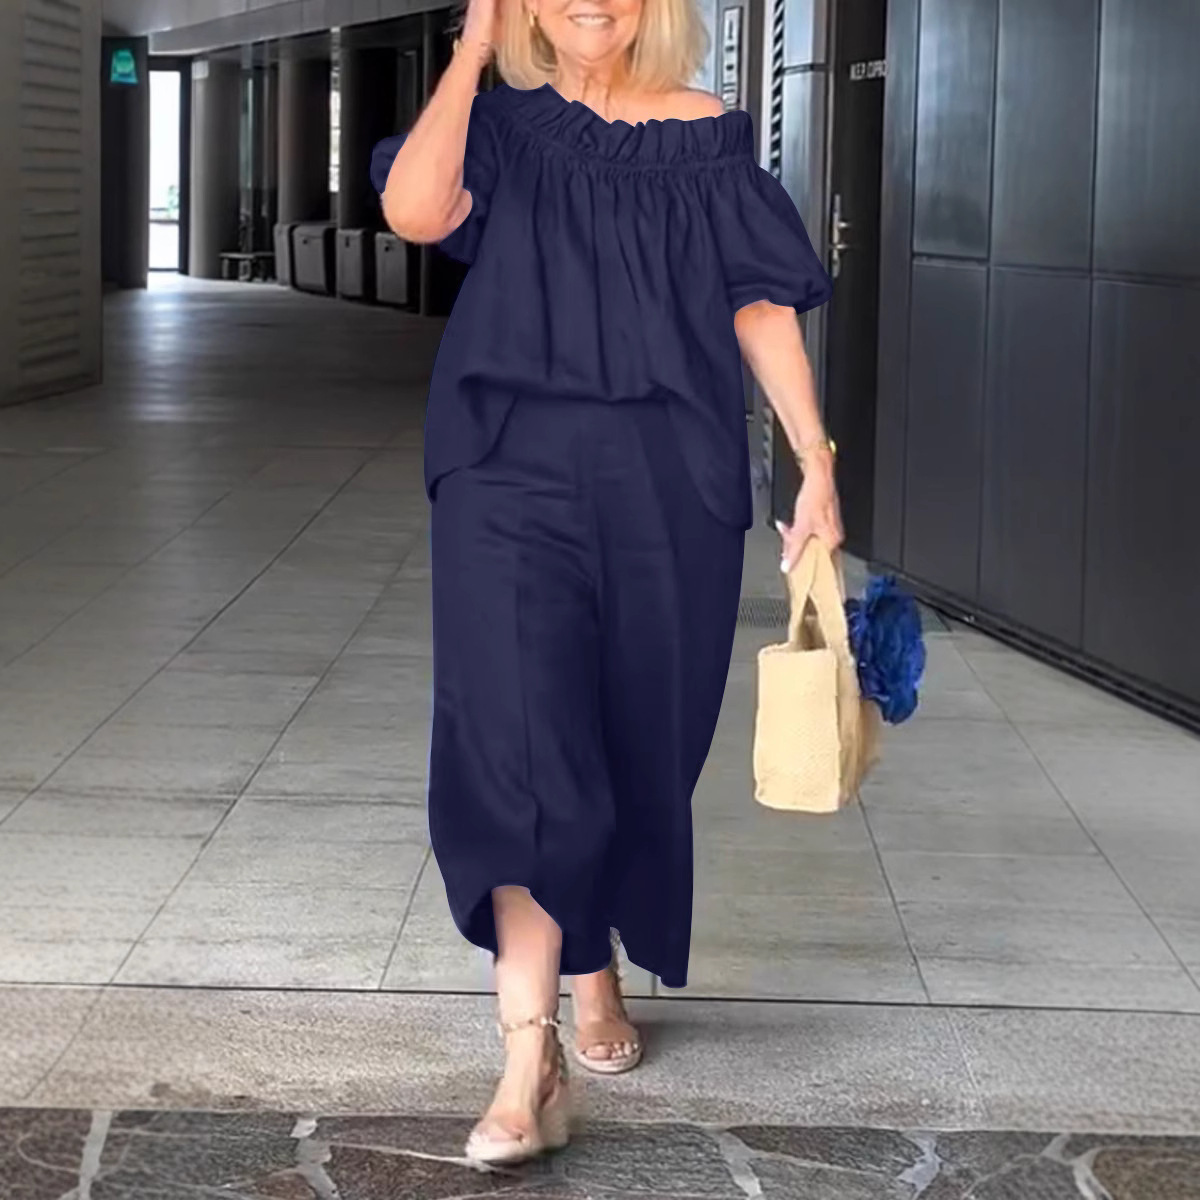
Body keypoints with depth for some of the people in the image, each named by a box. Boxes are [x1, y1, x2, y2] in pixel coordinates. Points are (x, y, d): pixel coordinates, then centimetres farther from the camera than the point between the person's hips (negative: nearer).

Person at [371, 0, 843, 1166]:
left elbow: (761, 307, 5)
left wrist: (815, 462, -1)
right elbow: (414, 208, -16)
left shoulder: (708, 137, 6)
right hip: (515, 470, -1)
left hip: (672, 481, 2)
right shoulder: (503, 125, 4)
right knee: (516, 742, -14)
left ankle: (598, 975, 33)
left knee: (637, 742, 10)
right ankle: (530, 1061, -14)